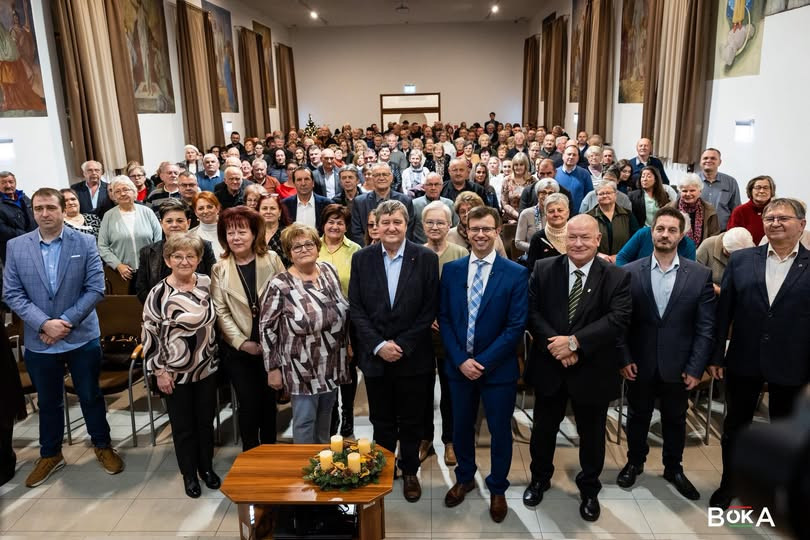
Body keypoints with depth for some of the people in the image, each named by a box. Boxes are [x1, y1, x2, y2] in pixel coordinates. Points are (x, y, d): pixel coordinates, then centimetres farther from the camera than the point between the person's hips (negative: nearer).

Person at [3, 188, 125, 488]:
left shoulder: (85, 243, -5)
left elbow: (96, 288, -9)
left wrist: (65, 321, -16)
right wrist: (44, 324, -16)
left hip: (82, 337, -1)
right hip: (39, 341, 2)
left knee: (91, 395, 13)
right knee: (48, 401, 17)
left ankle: (102, 445, 32)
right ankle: (50, 454, 36)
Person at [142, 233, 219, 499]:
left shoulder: (207, 283, -3)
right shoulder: (159, 293, -15)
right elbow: (149, 334, -11)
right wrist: (159, 371, -10)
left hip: (207, 368, 4)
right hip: (175, 373, -3)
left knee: (206, 421, 16)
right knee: (183, 426, 11)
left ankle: (206, 467, 37)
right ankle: (189, 474, 31)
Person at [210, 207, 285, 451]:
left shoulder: (272, 259, -1)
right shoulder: (219, 269, 0)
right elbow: (221, 312, -3)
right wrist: (242, 342, -11)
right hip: (238, 350, 0)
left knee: (269, 400, 12)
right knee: (249, 403, 5)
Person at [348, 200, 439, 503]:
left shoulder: (426, 258, -5)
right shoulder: (361, 259, 0)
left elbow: (430, 309, -6)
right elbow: (356, 308, -2)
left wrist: (403, 346, -12)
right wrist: (378, 345, -12)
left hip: (413, 356, -1)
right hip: (374, 355, 1)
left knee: (411, 420, 13)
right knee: (381, 420, 15)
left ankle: (410, 471, 34)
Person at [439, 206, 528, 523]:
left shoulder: (516, 274, -9)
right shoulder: (451, 270, 0)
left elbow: (516, 326, -12)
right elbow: (444, 319, 0)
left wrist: (483, 362, -16)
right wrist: (460, 360, -11)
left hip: (498, 368, -2)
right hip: (459, 365, 3)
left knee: (499, 430, 12)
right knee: (461, 426, 17)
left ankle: (497, 489, 35)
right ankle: (464, 478, 42)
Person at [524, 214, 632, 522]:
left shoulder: (617, 277, -8)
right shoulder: (543, 269, -3)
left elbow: (618, 319, -18)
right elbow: (532, 312, -8)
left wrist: (574, 342, -24)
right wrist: (556, 345, -20)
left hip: (592, 370, -1)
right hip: (549, 366, 1)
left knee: (591, 434, 16)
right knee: (543, 428, 18)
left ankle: (589, 489, 40)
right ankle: (540, 478, 43)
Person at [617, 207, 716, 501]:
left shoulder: (701, 275, -5)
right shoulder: (630, 272, -6)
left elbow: (706, 327, -4)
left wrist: (696, 368, -8)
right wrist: (624, 359, -8)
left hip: (678, 365, 0)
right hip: (640, 364, 0)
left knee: (675, 420, 18)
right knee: (638, 417, 17)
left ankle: (673, 468, 39)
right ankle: (635, 462, 39)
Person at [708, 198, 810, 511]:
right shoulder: (741, 260, -1)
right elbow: (723, 311, -1)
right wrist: (716, 356, -2)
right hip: (743, 362, 1)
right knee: (735, 426, 15)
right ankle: (728, 484, 34)